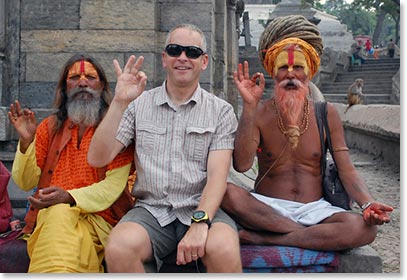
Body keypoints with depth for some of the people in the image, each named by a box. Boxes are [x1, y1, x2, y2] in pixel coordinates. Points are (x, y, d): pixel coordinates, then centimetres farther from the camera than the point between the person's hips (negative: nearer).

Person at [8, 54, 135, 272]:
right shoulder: (50, 127, 16)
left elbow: (114, 186, -6)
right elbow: (26, 183, 11)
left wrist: (69, 197, -22)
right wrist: (26, 142, -5)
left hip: (98, 218, -2)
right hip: (48, 217, 2)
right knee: (58, 214, -34)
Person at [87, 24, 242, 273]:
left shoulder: (221, 111, 6)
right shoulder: (139, 105, 10)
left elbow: (217, 175, -5)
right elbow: (98, 159, 2)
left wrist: (200, 223, -23)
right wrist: (120, 102, -9)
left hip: (203, 209, -1)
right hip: (151, 211, 2)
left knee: (224, 249, -34)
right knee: (119, 247, -31)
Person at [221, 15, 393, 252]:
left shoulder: (326, 113, 5)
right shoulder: (259, 113, -1)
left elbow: (346, 168, 2)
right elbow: (241, 165, -16)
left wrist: (368, 203, -18)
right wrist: (249, 106, -20)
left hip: (314, 209, 2)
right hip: (268, 209, -1)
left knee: (365, 228, -27)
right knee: (227, 193, -31)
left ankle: (262, 238, -23)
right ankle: (316, 236, -19)